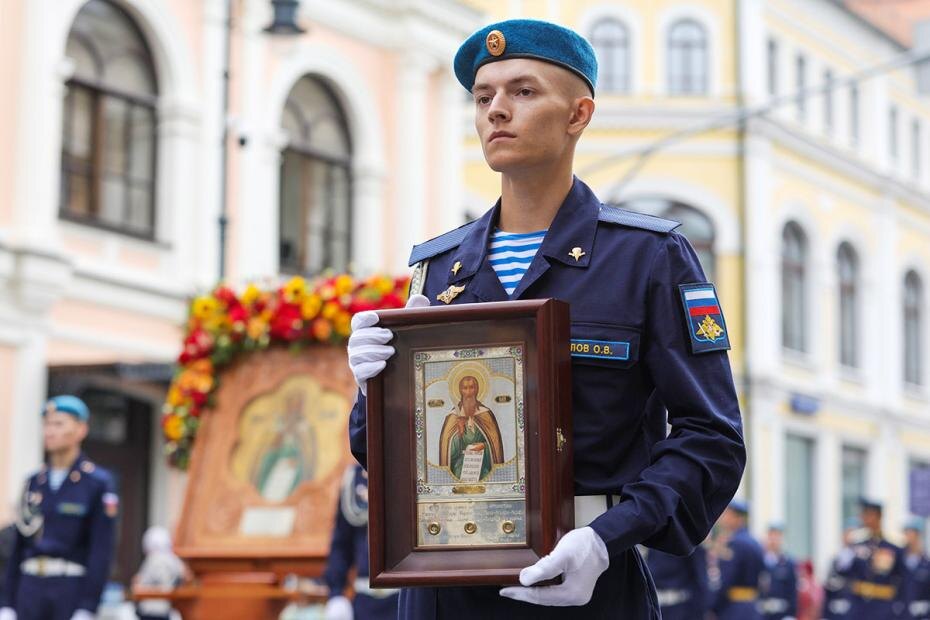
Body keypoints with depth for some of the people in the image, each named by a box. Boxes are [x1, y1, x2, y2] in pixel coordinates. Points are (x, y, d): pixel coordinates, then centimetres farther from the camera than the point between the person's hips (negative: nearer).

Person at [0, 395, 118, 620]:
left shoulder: (99, 483, -3)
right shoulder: (34, 483, 13)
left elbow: (102, 550, -9)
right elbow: (19, 548, 14)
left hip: (72, 591, -5)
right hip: (31, 589, 5)